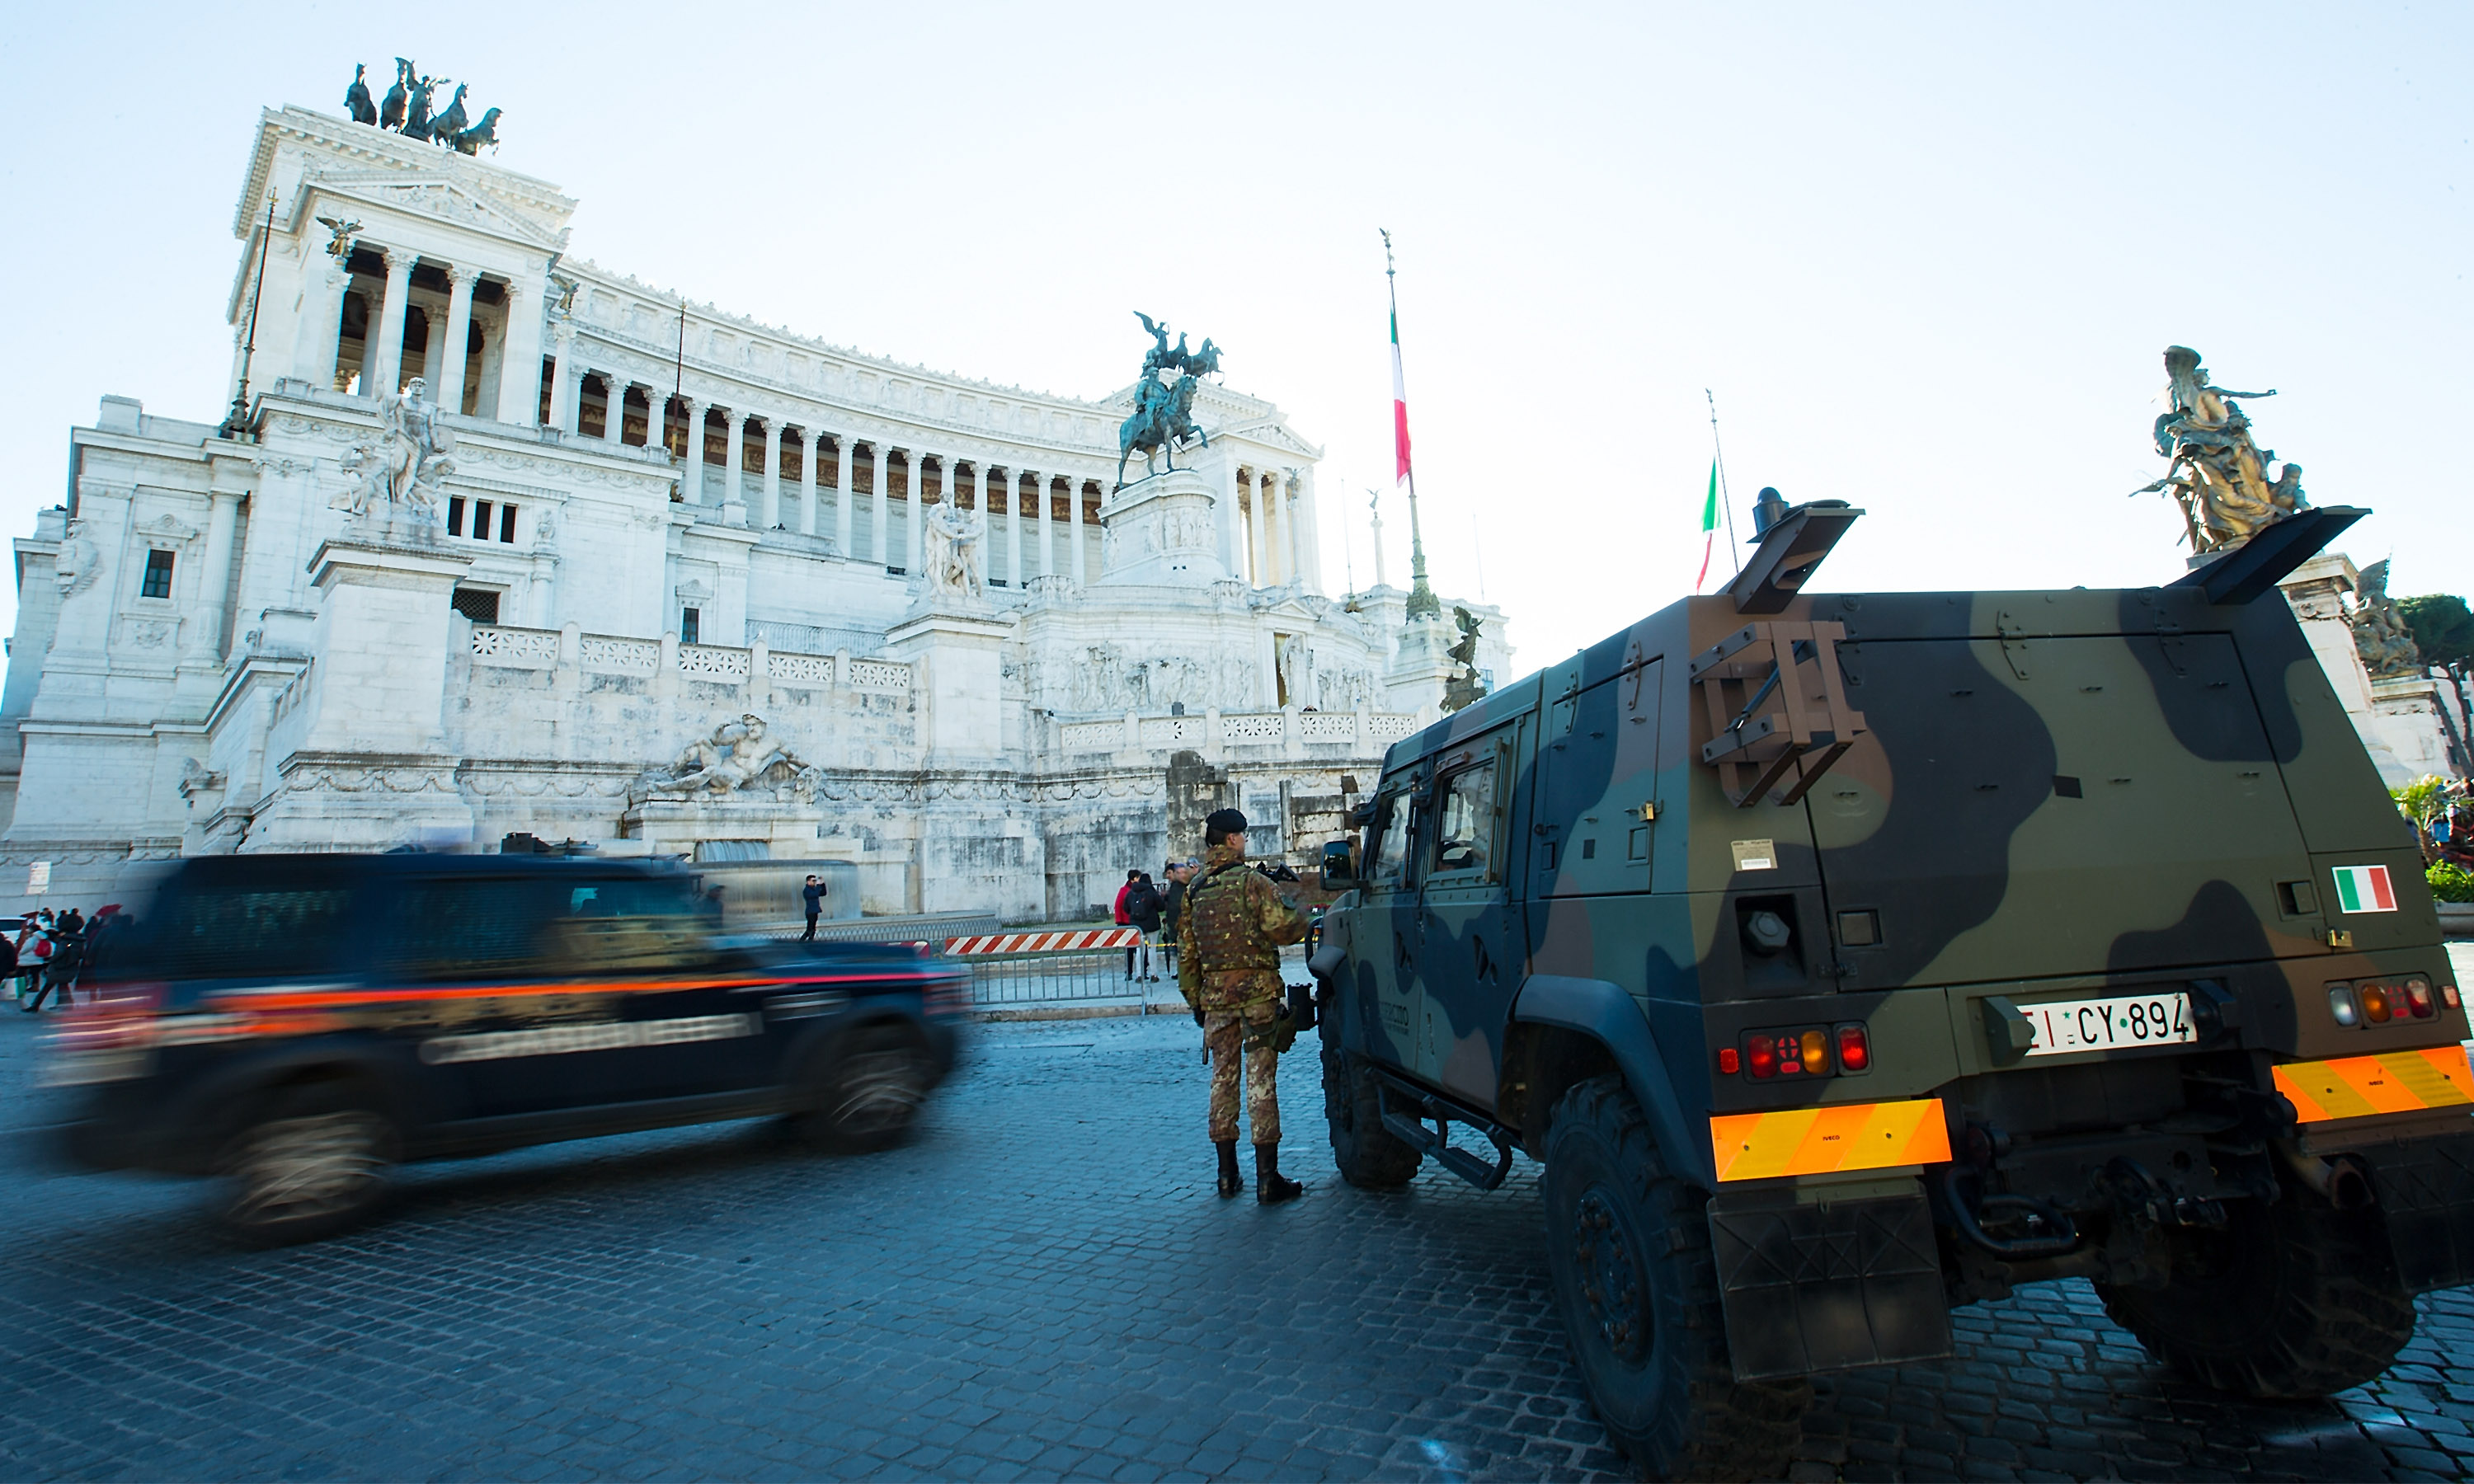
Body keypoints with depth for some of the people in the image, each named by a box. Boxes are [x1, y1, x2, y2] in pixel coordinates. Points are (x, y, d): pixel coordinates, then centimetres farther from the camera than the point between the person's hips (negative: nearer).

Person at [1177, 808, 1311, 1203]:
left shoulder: (1194, 891, 10)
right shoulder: (1253, 882, -8)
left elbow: (1186, 954, 12)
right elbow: (1278, 929, -15)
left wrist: (1195, 1001, 18)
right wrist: (1301, 914, 6)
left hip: (1215, 993, 5)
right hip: (1256, 991, -5)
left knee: (1223, 1079, 12)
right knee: (1261, 1081, -2)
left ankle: (1227, 1174, 19)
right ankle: (1267, 1178, 1)